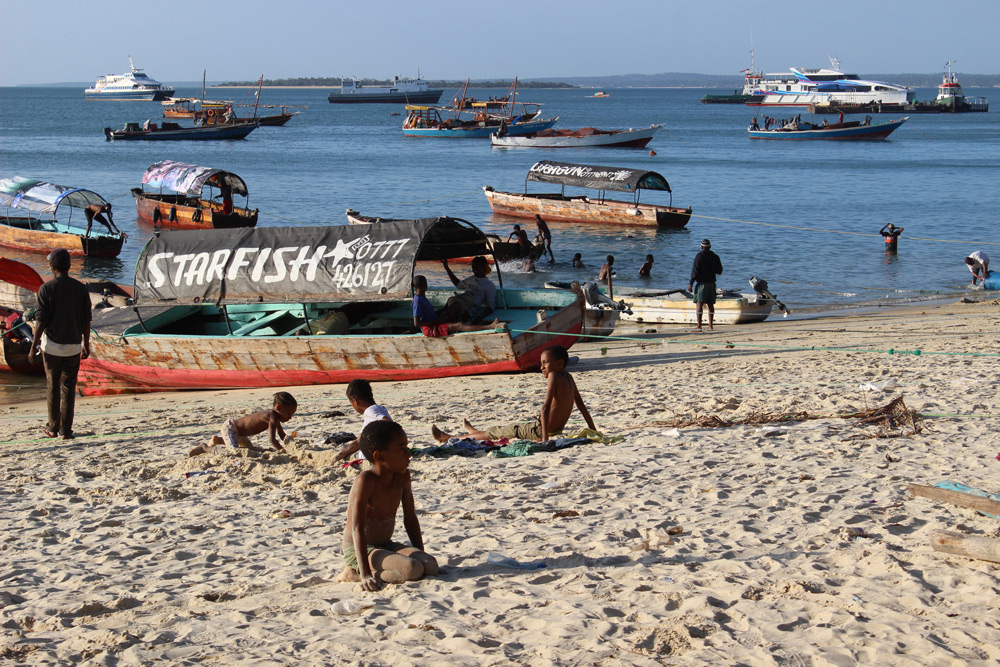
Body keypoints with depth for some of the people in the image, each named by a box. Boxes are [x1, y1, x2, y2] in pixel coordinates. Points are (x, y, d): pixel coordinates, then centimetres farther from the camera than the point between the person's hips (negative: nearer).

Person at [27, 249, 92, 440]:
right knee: (69, 388, 7)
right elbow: (86, 320, 3)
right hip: (73, 345, 2)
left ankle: (53, 428, 17)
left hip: (51, 344, -2)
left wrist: (33, 348, -5)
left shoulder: (46, 289, -9)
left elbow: (41, 320, -11)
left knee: (52, 386, 11)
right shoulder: (81, 288, 0)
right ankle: (66, 430, 5)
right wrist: (86, 345, 14)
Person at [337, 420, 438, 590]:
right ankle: (354, 574, -9)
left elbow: (410, 519, 10)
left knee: (431, 566, -14)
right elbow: (358, 528, -25)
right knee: (412, 570, -29)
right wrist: (365, 575, -30)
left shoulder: (403, 477, 2)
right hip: (358, 550, -9)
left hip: (386, 545, 9)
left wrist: (421, 555, 7)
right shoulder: (366, 481, -21)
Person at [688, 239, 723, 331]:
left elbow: (695, 271, -11)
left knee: (699, 304, -6)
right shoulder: (715, 257, 7)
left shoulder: (699, 256, -8)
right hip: (712, 283, 5)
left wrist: (691, 283, -8)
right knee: (710, 304, 10)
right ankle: (710, 325, 10)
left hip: (702, 283, -5)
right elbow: (719, 271, 13)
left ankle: (699, 326, -12)